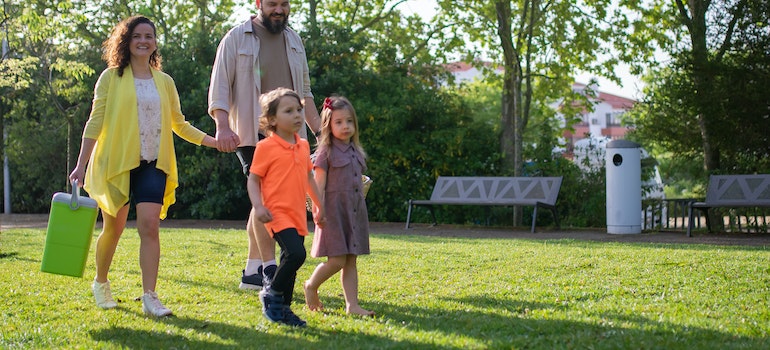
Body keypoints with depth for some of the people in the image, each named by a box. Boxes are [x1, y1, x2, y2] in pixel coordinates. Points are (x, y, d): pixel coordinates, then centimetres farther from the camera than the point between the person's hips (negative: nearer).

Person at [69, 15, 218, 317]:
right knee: (113, 228, 8)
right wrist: (81, 164, -6)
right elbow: (95, 122, -2)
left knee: (150, 225, -13)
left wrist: (211, 141, 7)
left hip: (152, 164, 2)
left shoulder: (165, 82, 11)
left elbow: (179, 124, 18)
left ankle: (149, 297, -12)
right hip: (115, 163, -2)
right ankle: (100, 283, 33)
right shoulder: (111, 77, 1)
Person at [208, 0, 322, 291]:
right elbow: (219, 85, -6)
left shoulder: (294, 40, 17)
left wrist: (320, 131, 17)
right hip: (253, 134, -5)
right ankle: (270, 269, -8)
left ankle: (252, 272, 12)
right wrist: (223, 126, -20)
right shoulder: (237, 38, 0)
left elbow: (304, 91, 22)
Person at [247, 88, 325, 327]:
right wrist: (258, 206, -19)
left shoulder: (303, 146, 12)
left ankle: (284, 309, 23)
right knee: (296, 253, -23)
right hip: (277, 212, -7)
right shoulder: (266, 147, -8)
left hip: (298, 215, 7)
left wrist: (319, 204, 24)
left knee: (290, 262, 11)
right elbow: (253, 180, -6)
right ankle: (271, 294, -3)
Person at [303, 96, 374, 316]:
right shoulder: (326, 152, -5)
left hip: (355, 211, 6)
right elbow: (319, 184, -9)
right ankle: (311, 286, 15)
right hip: (334, 209, -6)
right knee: (337, 260, -10)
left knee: (351, 261, 5)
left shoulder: (356, 152, 14)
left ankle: (352, 305, 5)